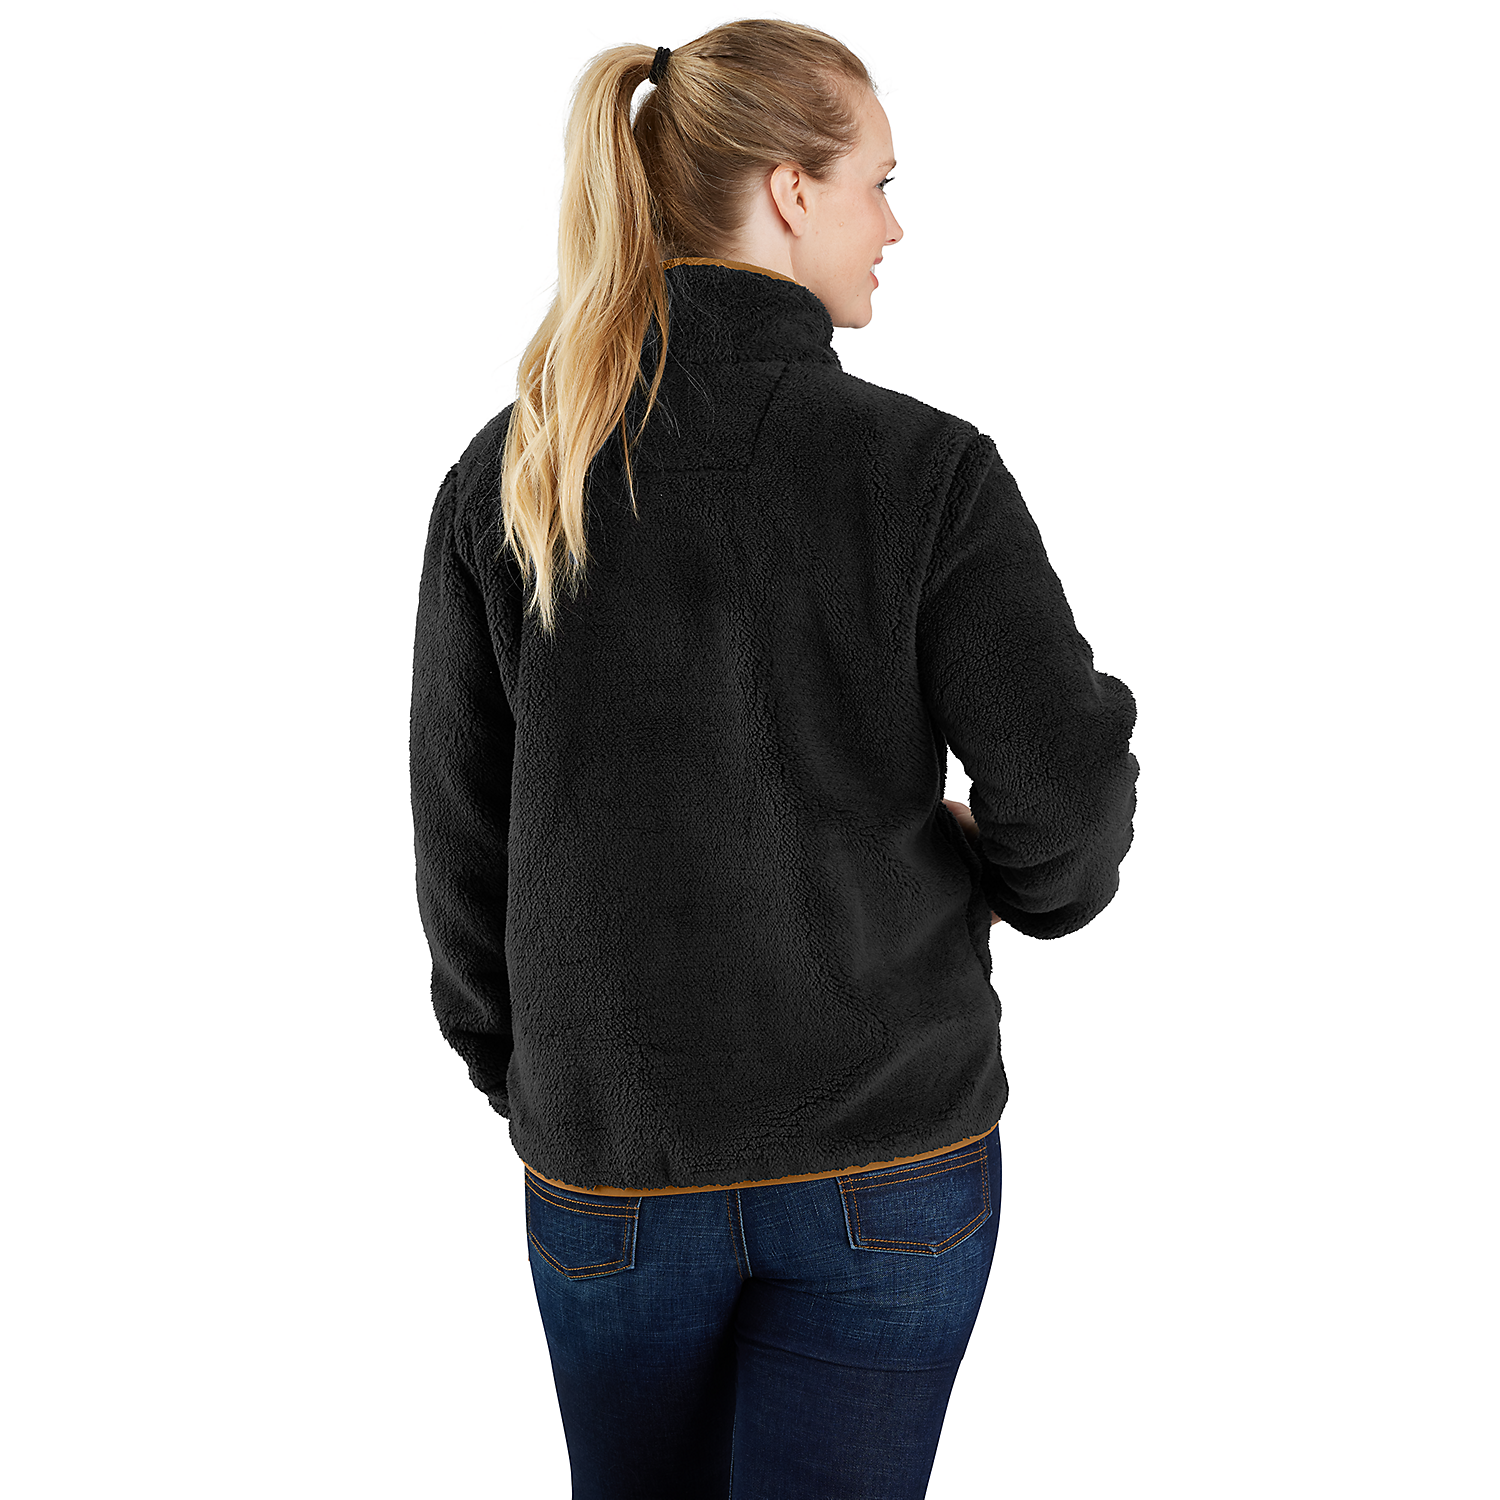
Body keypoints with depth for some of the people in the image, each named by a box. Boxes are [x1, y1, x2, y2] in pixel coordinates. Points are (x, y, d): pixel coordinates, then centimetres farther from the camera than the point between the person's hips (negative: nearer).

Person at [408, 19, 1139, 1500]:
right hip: (890, 1157, -3)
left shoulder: (505, 476, -5)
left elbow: (458, 837, 1)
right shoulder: (928, 470, -14)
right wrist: (1001, 876, 10)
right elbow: (1065, 801, -13)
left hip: (606, 1155, 3)